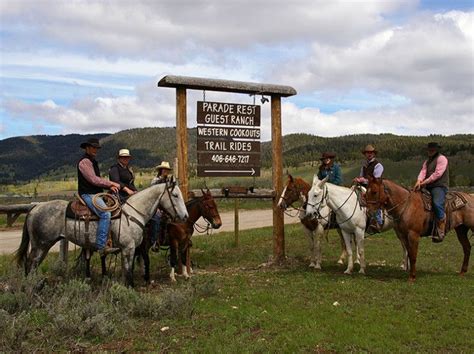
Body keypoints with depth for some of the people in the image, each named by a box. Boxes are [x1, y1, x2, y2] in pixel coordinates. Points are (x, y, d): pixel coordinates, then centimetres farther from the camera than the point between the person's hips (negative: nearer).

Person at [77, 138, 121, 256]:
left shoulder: (93, 161, 22)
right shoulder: (84, 161, -10)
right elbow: (93, 180, -17)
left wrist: (110, 186, 3)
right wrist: (111, 184, -10)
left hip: (96, 193, 11)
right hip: (88, 194, -11)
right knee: (105, 214, -27)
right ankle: (101, 246, -27)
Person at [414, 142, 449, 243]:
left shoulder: (441, 158, -2)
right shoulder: (427, 161, 23)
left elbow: (437, 174, -14)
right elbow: (423, 171, 5)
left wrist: (425, 182, -16)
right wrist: (419, 181, -16)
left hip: (439, 186, -9)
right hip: (428, 187, 9)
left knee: (437, 204, -32)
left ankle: (440, 232, -29)